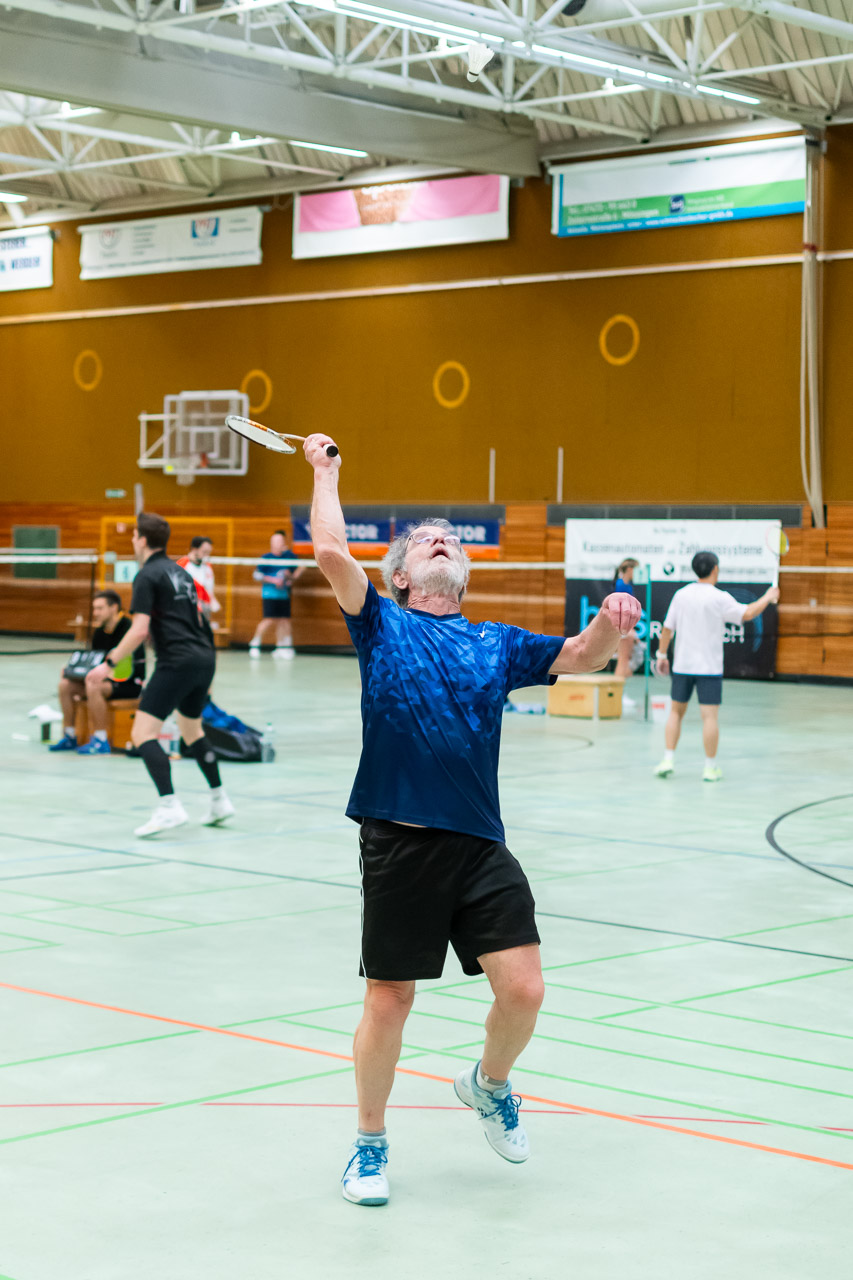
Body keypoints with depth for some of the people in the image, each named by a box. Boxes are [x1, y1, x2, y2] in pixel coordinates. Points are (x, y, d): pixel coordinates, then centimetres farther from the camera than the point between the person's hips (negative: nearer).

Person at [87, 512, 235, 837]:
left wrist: (110, 662, -11)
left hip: (178, 661, -9)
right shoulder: (179, 571, 19)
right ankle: (219, 801, 28)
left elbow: (139, 629, -16)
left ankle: (170, 806, -22)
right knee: (192, 730, 26)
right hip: (205, 658, 9)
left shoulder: (147, 576, -7)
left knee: (143, 733, -9)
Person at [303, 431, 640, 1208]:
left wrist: (610, 624, -14)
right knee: (389, 1001, 3)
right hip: (399, 844, -2)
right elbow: (332, 552, -4)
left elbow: (581, 657, 8)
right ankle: (371, 1141, 25)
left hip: (480, 845, 3)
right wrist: (326, 473, 8)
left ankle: (489, 1084, 27)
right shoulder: (381, 626, 8)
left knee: (523, 990, -5)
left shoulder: (497, 644, 17)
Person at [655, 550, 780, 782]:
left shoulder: (681, 595, 2)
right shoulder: (719, 598, -12)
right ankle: (710, 768, 2)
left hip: (682, 665, 4)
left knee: (676, 711, 15)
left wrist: (662, 654, 16)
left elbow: (667, 628, 5)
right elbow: (747, 614, -7)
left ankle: (668, 760, 9)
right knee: (710, 716, -1)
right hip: (709, 667, -4)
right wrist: (768, 598, 8)